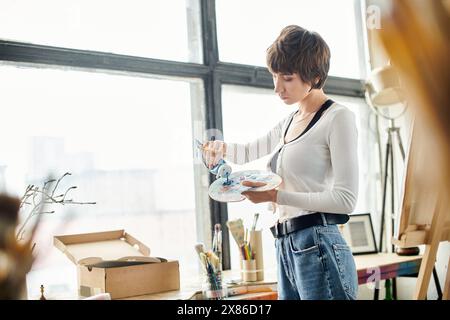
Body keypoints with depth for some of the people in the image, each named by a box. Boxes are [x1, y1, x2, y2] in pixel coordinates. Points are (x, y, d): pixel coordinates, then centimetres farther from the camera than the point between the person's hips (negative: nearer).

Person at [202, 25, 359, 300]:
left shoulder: (338, 117, -5)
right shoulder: (290, 123, 18)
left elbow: (346, 200, -12)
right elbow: (249, 152, 33)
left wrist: (276, 196, -15)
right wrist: (221, 148, 9)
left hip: (318, 248, -7)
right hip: (286, 249, 7)